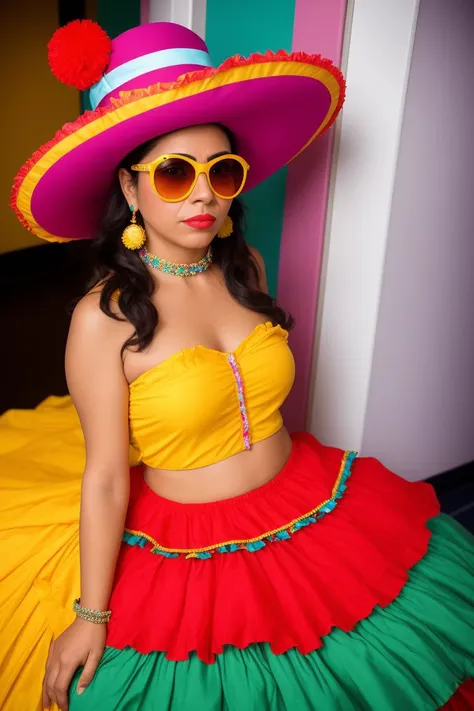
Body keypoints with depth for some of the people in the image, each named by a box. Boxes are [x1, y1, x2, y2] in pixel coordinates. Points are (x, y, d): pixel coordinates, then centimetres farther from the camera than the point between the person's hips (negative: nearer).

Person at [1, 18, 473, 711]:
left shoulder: (246, 268, -4)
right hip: (188, 552, -4)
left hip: (309, 504, 5)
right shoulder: (104, 317, -19)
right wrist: (91, 615, -6)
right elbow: (105, 478, -13)